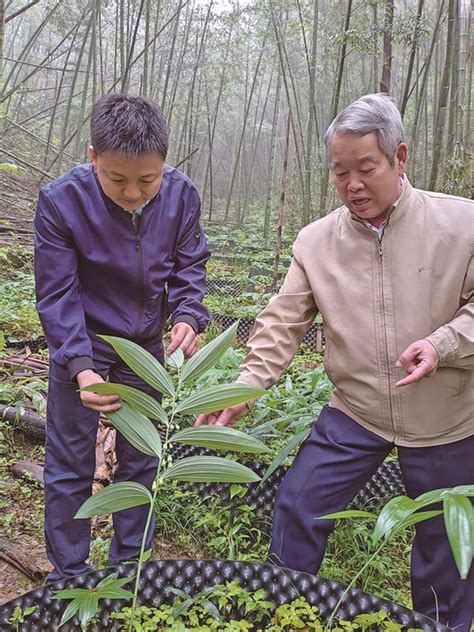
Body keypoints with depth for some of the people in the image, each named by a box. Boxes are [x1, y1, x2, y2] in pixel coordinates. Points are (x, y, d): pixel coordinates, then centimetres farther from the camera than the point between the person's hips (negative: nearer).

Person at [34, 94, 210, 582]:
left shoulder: (180, 194, -15)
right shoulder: (60, 200, -23)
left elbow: (189, 265, -3)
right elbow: (57, 294, -20)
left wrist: (188, 316, -22)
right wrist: (81, 367, -33)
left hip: (146, 343, 3)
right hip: (81, 343, -3)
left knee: (140, 459, 15)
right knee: (70, 467, 5)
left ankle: (129, 566, 35)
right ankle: (67, 578, 26)